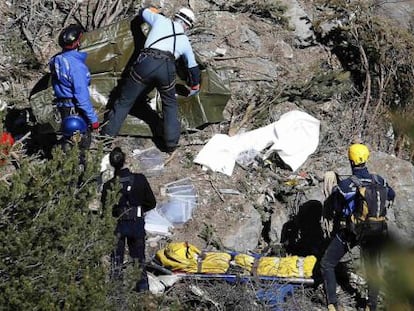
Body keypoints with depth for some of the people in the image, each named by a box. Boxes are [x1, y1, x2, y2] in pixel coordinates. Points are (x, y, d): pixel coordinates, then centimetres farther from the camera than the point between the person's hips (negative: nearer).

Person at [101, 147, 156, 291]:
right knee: (139, 258, 15)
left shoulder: (108, 185, -13)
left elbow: (105, 209, -5)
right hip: (137, 224, 1)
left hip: (118, 225, -1)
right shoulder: (140, 179, -10)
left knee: (116, 259, 12)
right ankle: (143, 287, 18)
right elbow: (152, 203, -1)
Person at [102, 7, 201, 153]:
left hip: (146, 62, 0)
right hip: (167, 68, 1)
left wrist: (154, 11, 63)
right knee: (170, 104, 23)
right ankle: (171, 142, 17)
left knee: (125, 100, 13)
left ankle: (108, 134, 17)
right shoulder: (184, 40, 27)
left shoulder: (161, 20, 22)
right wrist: (195, 86, 55)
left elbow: (143, 12, 40)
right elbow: (193, 66, 38)